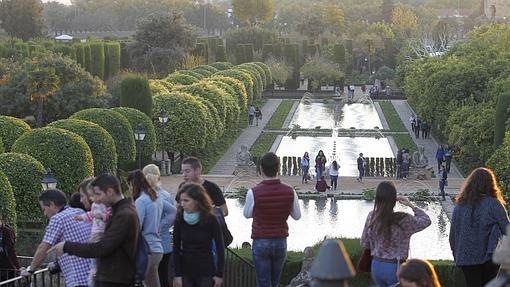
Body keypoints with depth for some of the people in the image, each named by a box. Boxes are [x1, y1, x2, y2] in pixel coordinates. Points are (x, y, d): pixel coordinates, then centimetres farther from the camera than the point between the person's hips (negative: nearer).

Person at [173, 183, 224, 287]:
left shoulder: (210, 220, -9)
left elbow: (220, 247, -4)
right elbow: (176, 249, -1)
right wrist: (177, 275, -5)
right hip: (186, 272, 2)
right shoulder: (179, 220, -4)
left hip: (206, 272, -2)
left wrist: (219, 274, -6)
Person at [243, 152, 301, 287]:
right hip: (281, 242, 3)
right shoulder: (289, 191, -10)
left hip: (261, 243, -3)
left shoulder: (253, 192, -17)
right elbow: (297, 215, 5)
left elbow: (247, 214, 2)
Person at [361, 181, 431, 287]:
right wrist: (411, 205, 1)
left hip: (376, 266, 5)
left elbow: (364, 243, 3)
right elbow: (426, 220, -3)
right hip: (395, 268, -5)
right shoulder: (403, 220, -19)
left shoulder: (371, 217, -7)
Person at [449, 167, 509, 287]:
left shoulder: (459, 205, 0)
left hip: (465, 258, 3)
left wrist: (457, 257, 17)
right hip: (489, 258, -3)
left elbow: (452, 235, 6)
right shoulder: (493, 204, -10)